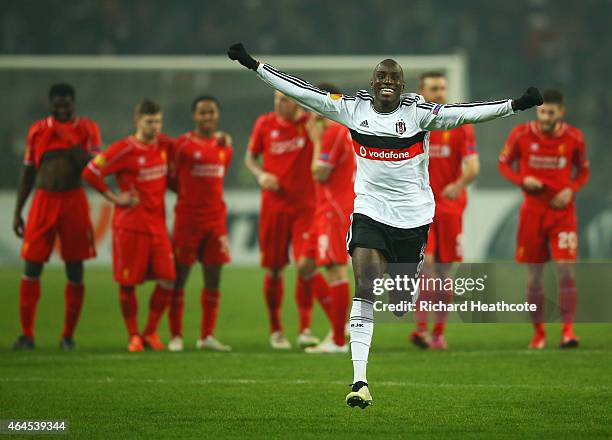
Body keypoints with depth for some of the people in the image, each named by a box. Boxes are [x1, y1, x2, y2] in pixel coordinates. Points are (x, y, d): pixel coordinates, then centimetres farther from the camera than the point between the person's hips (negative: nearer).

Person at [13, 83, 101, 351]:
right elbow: (28, 173, 12)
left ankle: (68, 336, 8)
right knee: (32, 266, -3)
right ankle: (27, 334, 2)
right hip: (44, 200, 1)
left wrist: (70, 143, -15)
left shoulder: (87, 129, 2)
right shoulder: (38, 130, 7)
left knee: (75, 269, 0)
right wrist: (17, 212, 10)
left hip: (74, 201, -1)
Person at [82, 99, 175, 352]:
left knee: (168, 280, -4)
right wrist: (114, 198, -9)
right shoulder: (124, 150, -10)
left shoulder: (164, 144, 7)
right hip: (130, 225, -5)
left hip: (157, 224, 5)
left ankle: (151, 332, 11)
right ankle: (133, 336, 11)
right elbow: (90, 172, -11)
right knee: (128, 283, -1)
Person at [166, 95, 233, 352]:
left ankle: (207, 336, 10)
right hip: (187, 218, -5)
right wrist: (189, 195, 1)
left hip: (215, 218, 5)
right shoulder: (183, 145, -4)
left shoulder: (225, 146, 10)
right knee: (179, 276, -2)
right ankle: (176, 336, 3)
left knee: (213, 278, 3)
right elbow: (172, 179, 1)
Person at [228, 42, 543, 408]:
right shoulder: (353, 108, 0)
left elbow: (462, 114, -16)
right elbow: (303, 92, 2)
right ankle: (360, 380, -21)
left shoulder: (418, 112, -7)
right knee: (365, 289, -16)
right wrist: (253, 65, 1)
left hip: (412, 214, 0)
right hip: (369, 210, 0)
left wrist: (515, 105, -27)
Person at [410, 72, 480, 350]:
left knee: (444, 271, 7)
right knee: (425, 260, -20)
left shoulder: (460, 125, 2)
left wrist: (459, 185, -23)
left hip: (449, 206, 2)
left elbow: (473, 166, -5)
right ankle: (420, 328, -24)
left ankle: (439, 332, 18)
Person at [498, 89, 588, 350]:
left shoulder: (573, 137, -3)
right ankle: (538, 333, 16)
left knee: (565, 270, -14)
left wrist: (571, 190, -10)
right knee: (534, 275, 4)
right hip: (532, 211, 1)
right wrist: (522, 180, -13)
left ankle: (567, 331, -12)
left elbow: (583, 171, 10)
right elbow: (504, 164, 6)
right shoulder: (521, 135, -4)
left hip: (562, 210, -1)